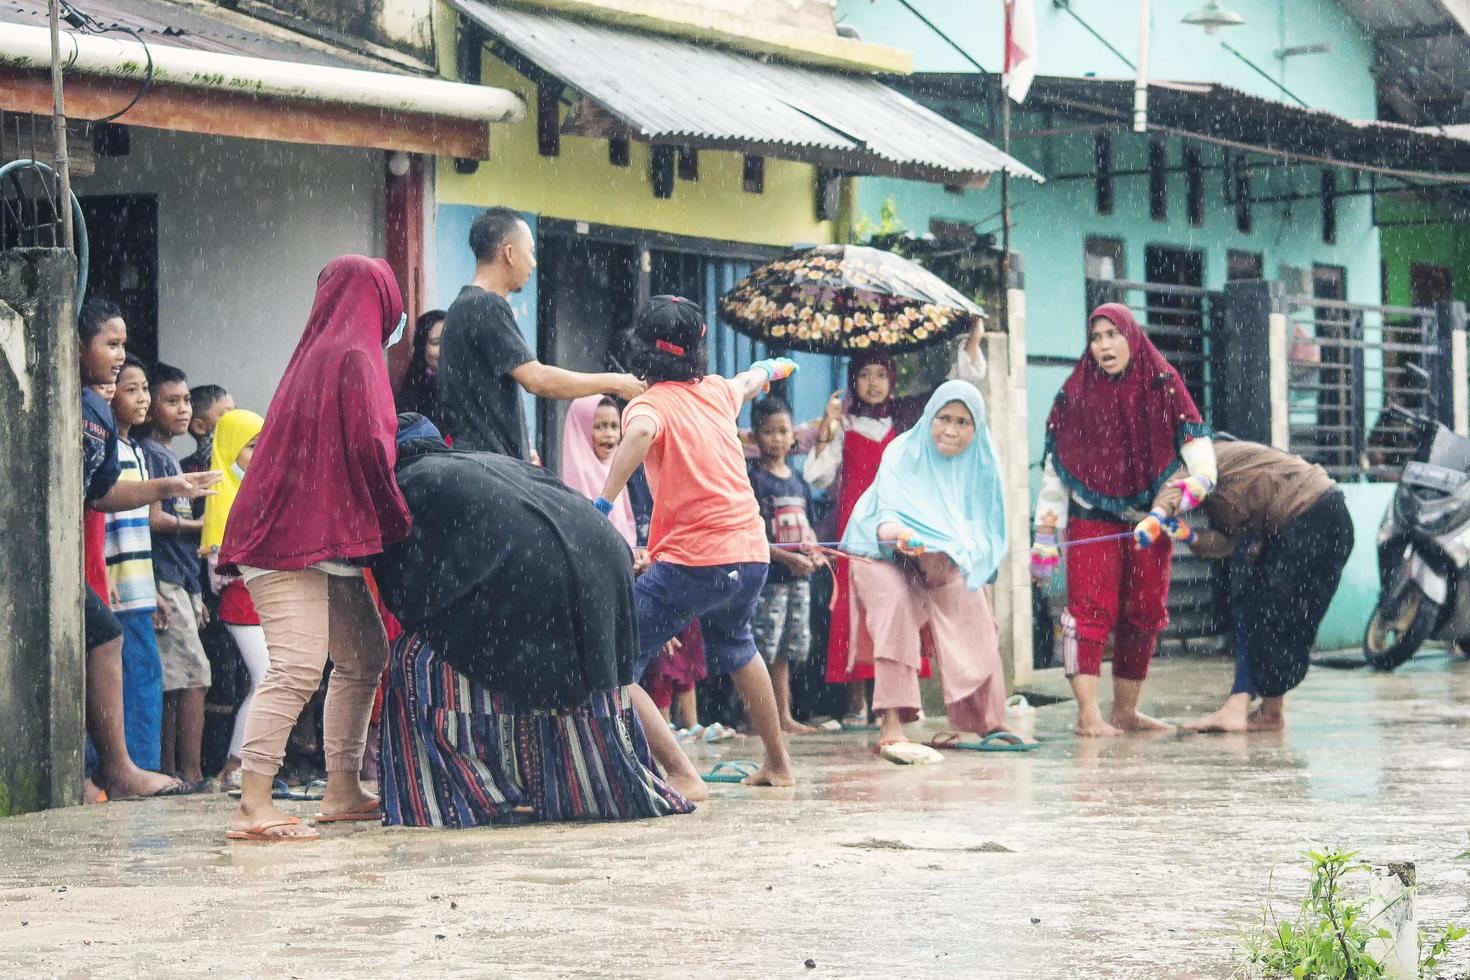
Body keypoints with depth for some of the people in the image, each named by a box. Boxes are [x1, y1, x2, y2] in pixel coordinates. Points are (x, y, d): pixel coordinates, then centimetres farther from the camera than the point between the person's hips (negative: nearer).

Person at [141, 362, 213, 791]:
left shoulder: (170, 456, 21)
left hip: (181, 581, 9)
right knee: (194, 676, -12)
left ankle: (172, 774, 6)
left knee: (175, 685, 6)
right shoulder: (151, 454, -7)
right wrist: (200, 526, -1)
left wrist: (196, 596, 20)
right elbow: (154, 519, -15)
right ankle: (191, 775, -13)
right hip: (166, 582, -9)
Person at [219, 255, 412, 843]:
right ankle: (253, 809, -25)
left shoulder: (322, 354, 18)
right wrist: (401, 519, -3)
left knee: (363, 658, 15)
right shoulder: (354, 359, -11)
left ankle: (342, 792, 19)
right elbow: (368, 450, -15)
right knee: (298, 666, -19)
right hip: (295, 544, -10)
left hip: (321, 542, 10)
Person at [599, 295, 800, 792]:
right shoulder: (718, 393, 13)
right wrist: (769, 368, 61)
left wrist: (604, 503, -33)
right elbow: (749, 383, 39)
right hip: (751, 554, 7)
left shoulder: (650, 404, -6)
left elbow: (641, 433, -32)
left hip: (692, 564, -7)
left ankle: (682, 775, -18)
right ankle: (778, 764, 46)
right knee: (733, 645, 37)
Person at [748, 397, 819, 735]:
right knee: (764, 648, -10)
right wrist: (788, 557, -17)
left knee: (786, 649, 10)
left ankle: (784, 716, 14)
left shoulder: (798, 480, 16)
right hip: (767, 575, -7)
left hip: (798, 576, 7)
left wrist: (813, 552, 0)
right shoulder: (751, 478, -6)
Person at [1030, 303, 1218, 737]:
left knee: (1144, 615, 6)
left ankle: (1126, 710, 16)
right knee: (1090, 608, -14)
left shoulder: (1162, 386, 1)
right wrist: (1045, 534, -3)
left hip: (1148, 521, 2)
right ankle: (1088, 713, -19)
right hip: (1092, 519, -2)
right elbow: (1056, 468, 1)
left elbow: (1194, 439, -6)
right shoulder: (1075, 394, 0)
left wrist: (1198, 478, -28)